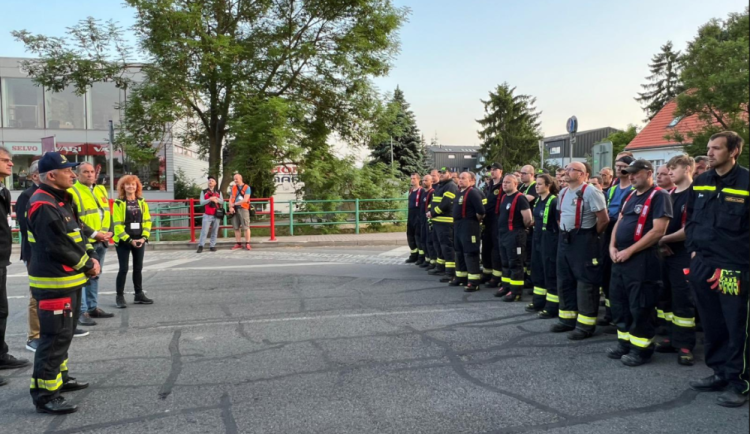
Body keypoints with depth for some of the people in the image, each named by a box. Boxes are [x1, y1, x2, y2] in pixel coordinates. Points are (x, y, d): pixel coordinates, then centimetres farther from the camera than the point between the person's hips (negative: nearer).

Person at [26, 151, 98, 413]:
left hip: (70, 280, 11)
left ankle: (59, 378, 34)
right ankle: (44, 395, -1)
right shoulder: (43, 206, -19)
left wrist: (91, 257, -1)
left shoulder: (63, 201, 14)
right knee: (55, 337, -8)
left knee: (65, 334, 20)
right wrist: (88, 265, -13)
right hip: (54, 283, -11)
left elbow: (79, 233, 16)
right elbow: (59, 247, -24)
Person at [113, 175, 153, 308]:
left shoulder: (142, 202, 8)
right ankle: (120, 296, 6)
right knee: (123, 269, -4)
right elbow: (117, 225, -10)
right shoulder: (119, 203, -6)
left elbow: (147, 221, 6)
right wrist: (129, 240, -16)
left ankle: (139, 295, 20)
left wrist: (144, 237, -7)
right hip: (123, 241, -5)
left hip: (139, 241, 5)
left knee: (138, 268, 11)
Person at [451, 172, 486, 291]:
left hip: (469, 226, -10)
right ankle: (461, 276, 29)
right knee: (459, 252, 17)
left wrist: (477, 219, -8)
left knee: (470, 253, -7)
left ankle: (474, 281, -3)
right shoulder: (460, 192, 13)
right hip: (459, 226, 10)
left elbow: (480, 210, -25)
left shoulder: (473, 192, -17)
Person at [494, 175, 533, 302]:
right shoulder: (504, 197, 12)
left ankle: (516, 291, 2)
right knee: (505, 263, 16)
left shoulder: (520, 198, -15)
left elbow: (528, 217, -19)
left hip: (514, 235, -9)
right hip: (502, 234, 9)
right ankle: (506, 286, 27)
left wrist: (522, 227, -2)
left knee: (515, 264, -3)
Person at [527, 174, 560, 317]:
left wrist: (560, 238, -11)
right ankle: (539, 301, 25)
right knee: (537, 270, 13)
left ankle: (552, 307, 3)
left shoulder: (554, 201, -14)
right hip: (537, 239, 8)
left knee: (550, 273, -3)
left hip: (550, 240, -8)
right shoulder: (537, 201, 10)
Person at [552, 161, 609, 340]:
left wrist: (591, 235, -4)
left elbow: (604, 219, -15)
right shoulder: (563, 193, 13)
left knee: (585, 282, -3)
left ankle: (586, 324, 5)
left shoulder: (590, 192, -14)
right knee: (564, 281, 14)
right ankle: (567, 319, 26)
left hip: (583, 242, -9)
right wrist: (564, 232, 16)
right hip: (564, 240, 9)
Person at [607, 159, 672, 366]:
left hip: (642, 259, -9)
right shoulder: (631, 196, 16)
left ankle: (641, 348, 12)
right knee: (618, 301, 14)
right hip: (621, 257, 9)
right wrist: (612, 247, 2)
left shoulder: (659, 196, -10)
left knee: (639, 305, -1)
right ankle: (624, 341, 26)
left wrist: (629, 251, -18)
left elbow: (658, 231, -19)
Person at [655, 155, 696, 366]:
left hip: (683, 256, -8)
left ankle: (685, 345, 4)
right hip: (667, 254, 8)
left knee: (683, 300, -4)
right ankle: (674, 338, 23)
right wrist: (661, 244, -2)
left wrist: (665, 239, -13)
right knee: (666, 297, 12)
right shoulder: (669, 195, 13)